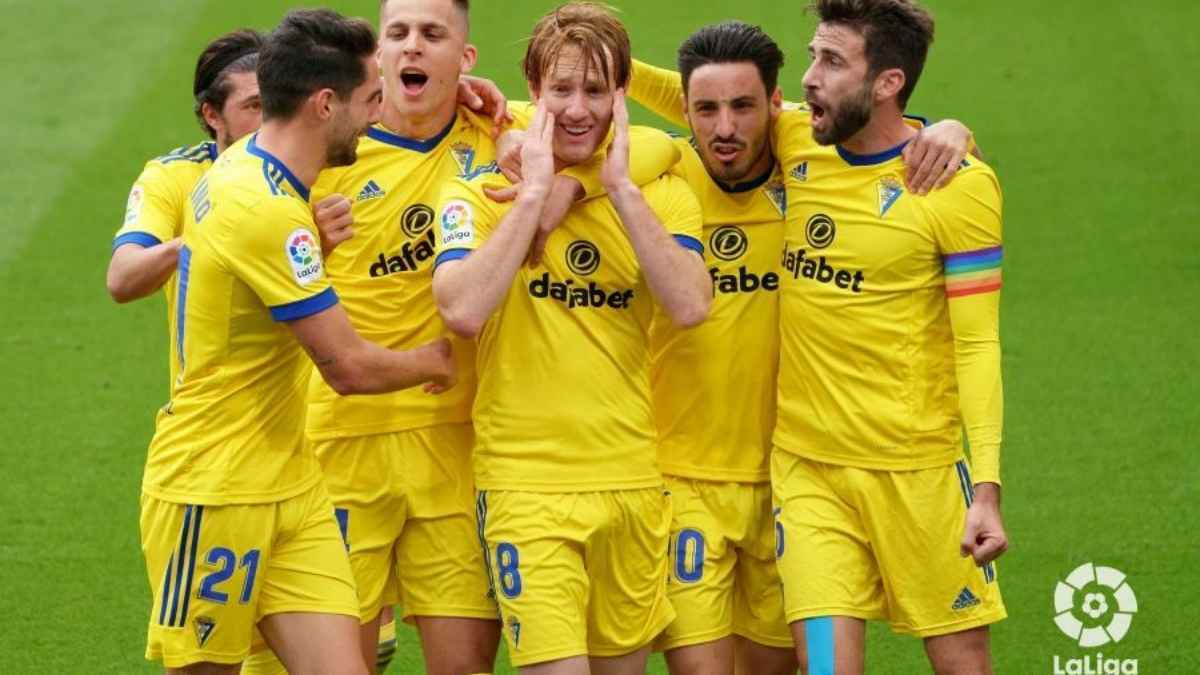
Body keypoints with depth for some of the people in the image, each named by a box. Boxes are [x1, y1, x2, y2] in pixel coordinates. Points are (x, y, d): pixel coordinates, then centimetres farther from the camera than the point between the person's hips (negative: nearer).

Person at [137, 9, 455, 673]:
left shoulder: (240, 166, 5)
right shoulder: (267, 212, -23)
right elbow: (350, 367, -20)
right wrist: (432, 363, 0)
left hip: (290, 489, 9)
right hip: (214, 492, -9)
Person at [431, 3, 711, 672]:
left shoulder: (661, 194, 6)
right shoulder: (481, 194, -1)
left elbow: (690, 306, -12)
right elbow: (463, 310, -19)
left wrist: (620, 189, -13)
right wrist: (534, 192, -15)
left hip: (633, 483, 3)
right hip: (527, 484, -3)